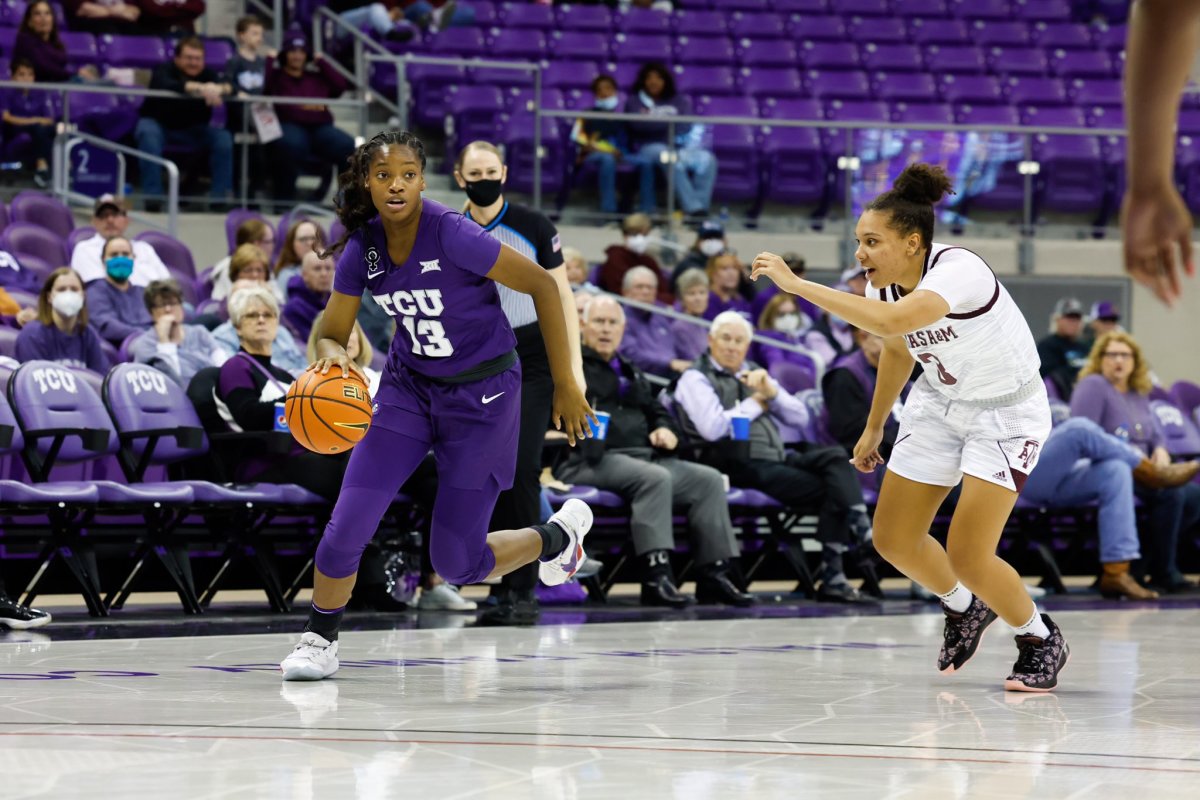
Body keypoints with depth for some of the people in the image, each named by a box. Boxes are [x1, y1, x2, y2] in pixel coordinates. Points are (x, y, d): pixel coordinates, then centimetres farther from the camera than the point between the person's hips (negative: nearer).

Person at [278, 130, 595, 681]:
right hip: (409, 385, 4)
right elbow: (330, 333, 0)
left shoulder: (451, 234, -26)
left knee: (455, 564, -2)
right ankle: (321, 638, 11)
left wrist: (565, 386, -14)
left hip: (481, 392, -4)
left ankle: (558, 535, 27)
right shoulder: (362, 247, -10)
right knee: (349, 525, -12)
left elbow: (543, 285, -18)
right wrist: (331, 355, -26)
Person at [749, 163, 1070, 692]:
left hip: (1007, 413, -8)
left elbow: (888, 321, -52)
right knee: (893, 539, 5)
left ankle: (1042, 642, 12)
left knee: (967, 555, -14)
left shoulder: (958, 272, -34)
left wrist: (796, 284, -49)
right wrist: (874, 427, 22)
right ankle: (963, 610, 35)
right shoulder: (884, 285, -10)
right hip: (939, 404, 8)